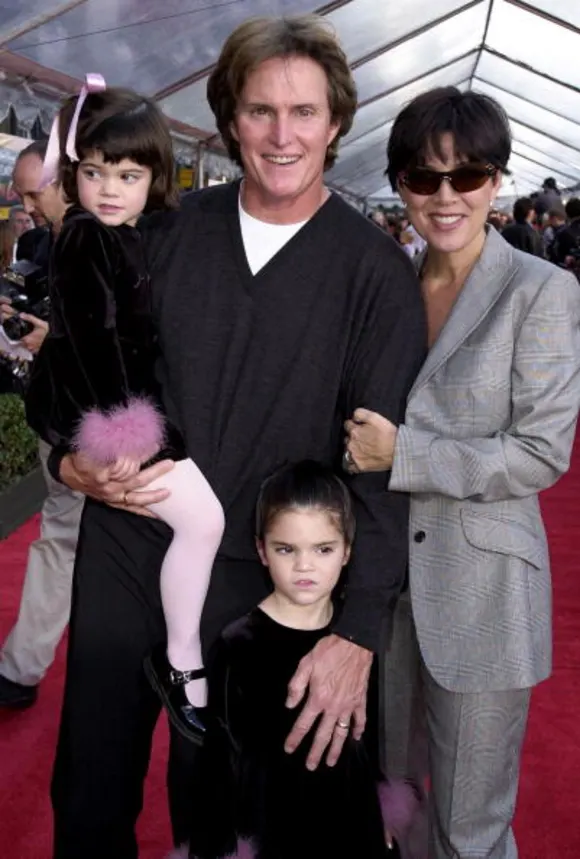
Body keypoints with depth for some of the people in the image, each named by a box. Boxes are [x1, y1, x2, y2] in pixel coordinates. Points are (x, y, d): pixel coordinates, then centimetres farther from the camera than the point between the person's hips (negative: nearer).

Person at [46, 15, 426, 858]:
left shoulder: (376, 270, -8)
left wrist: (359, 630, -18)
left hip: (256, 576, -2)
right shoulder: (170, 232, 1)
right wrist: (72, 460, -9)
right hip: (123, 547, 3)